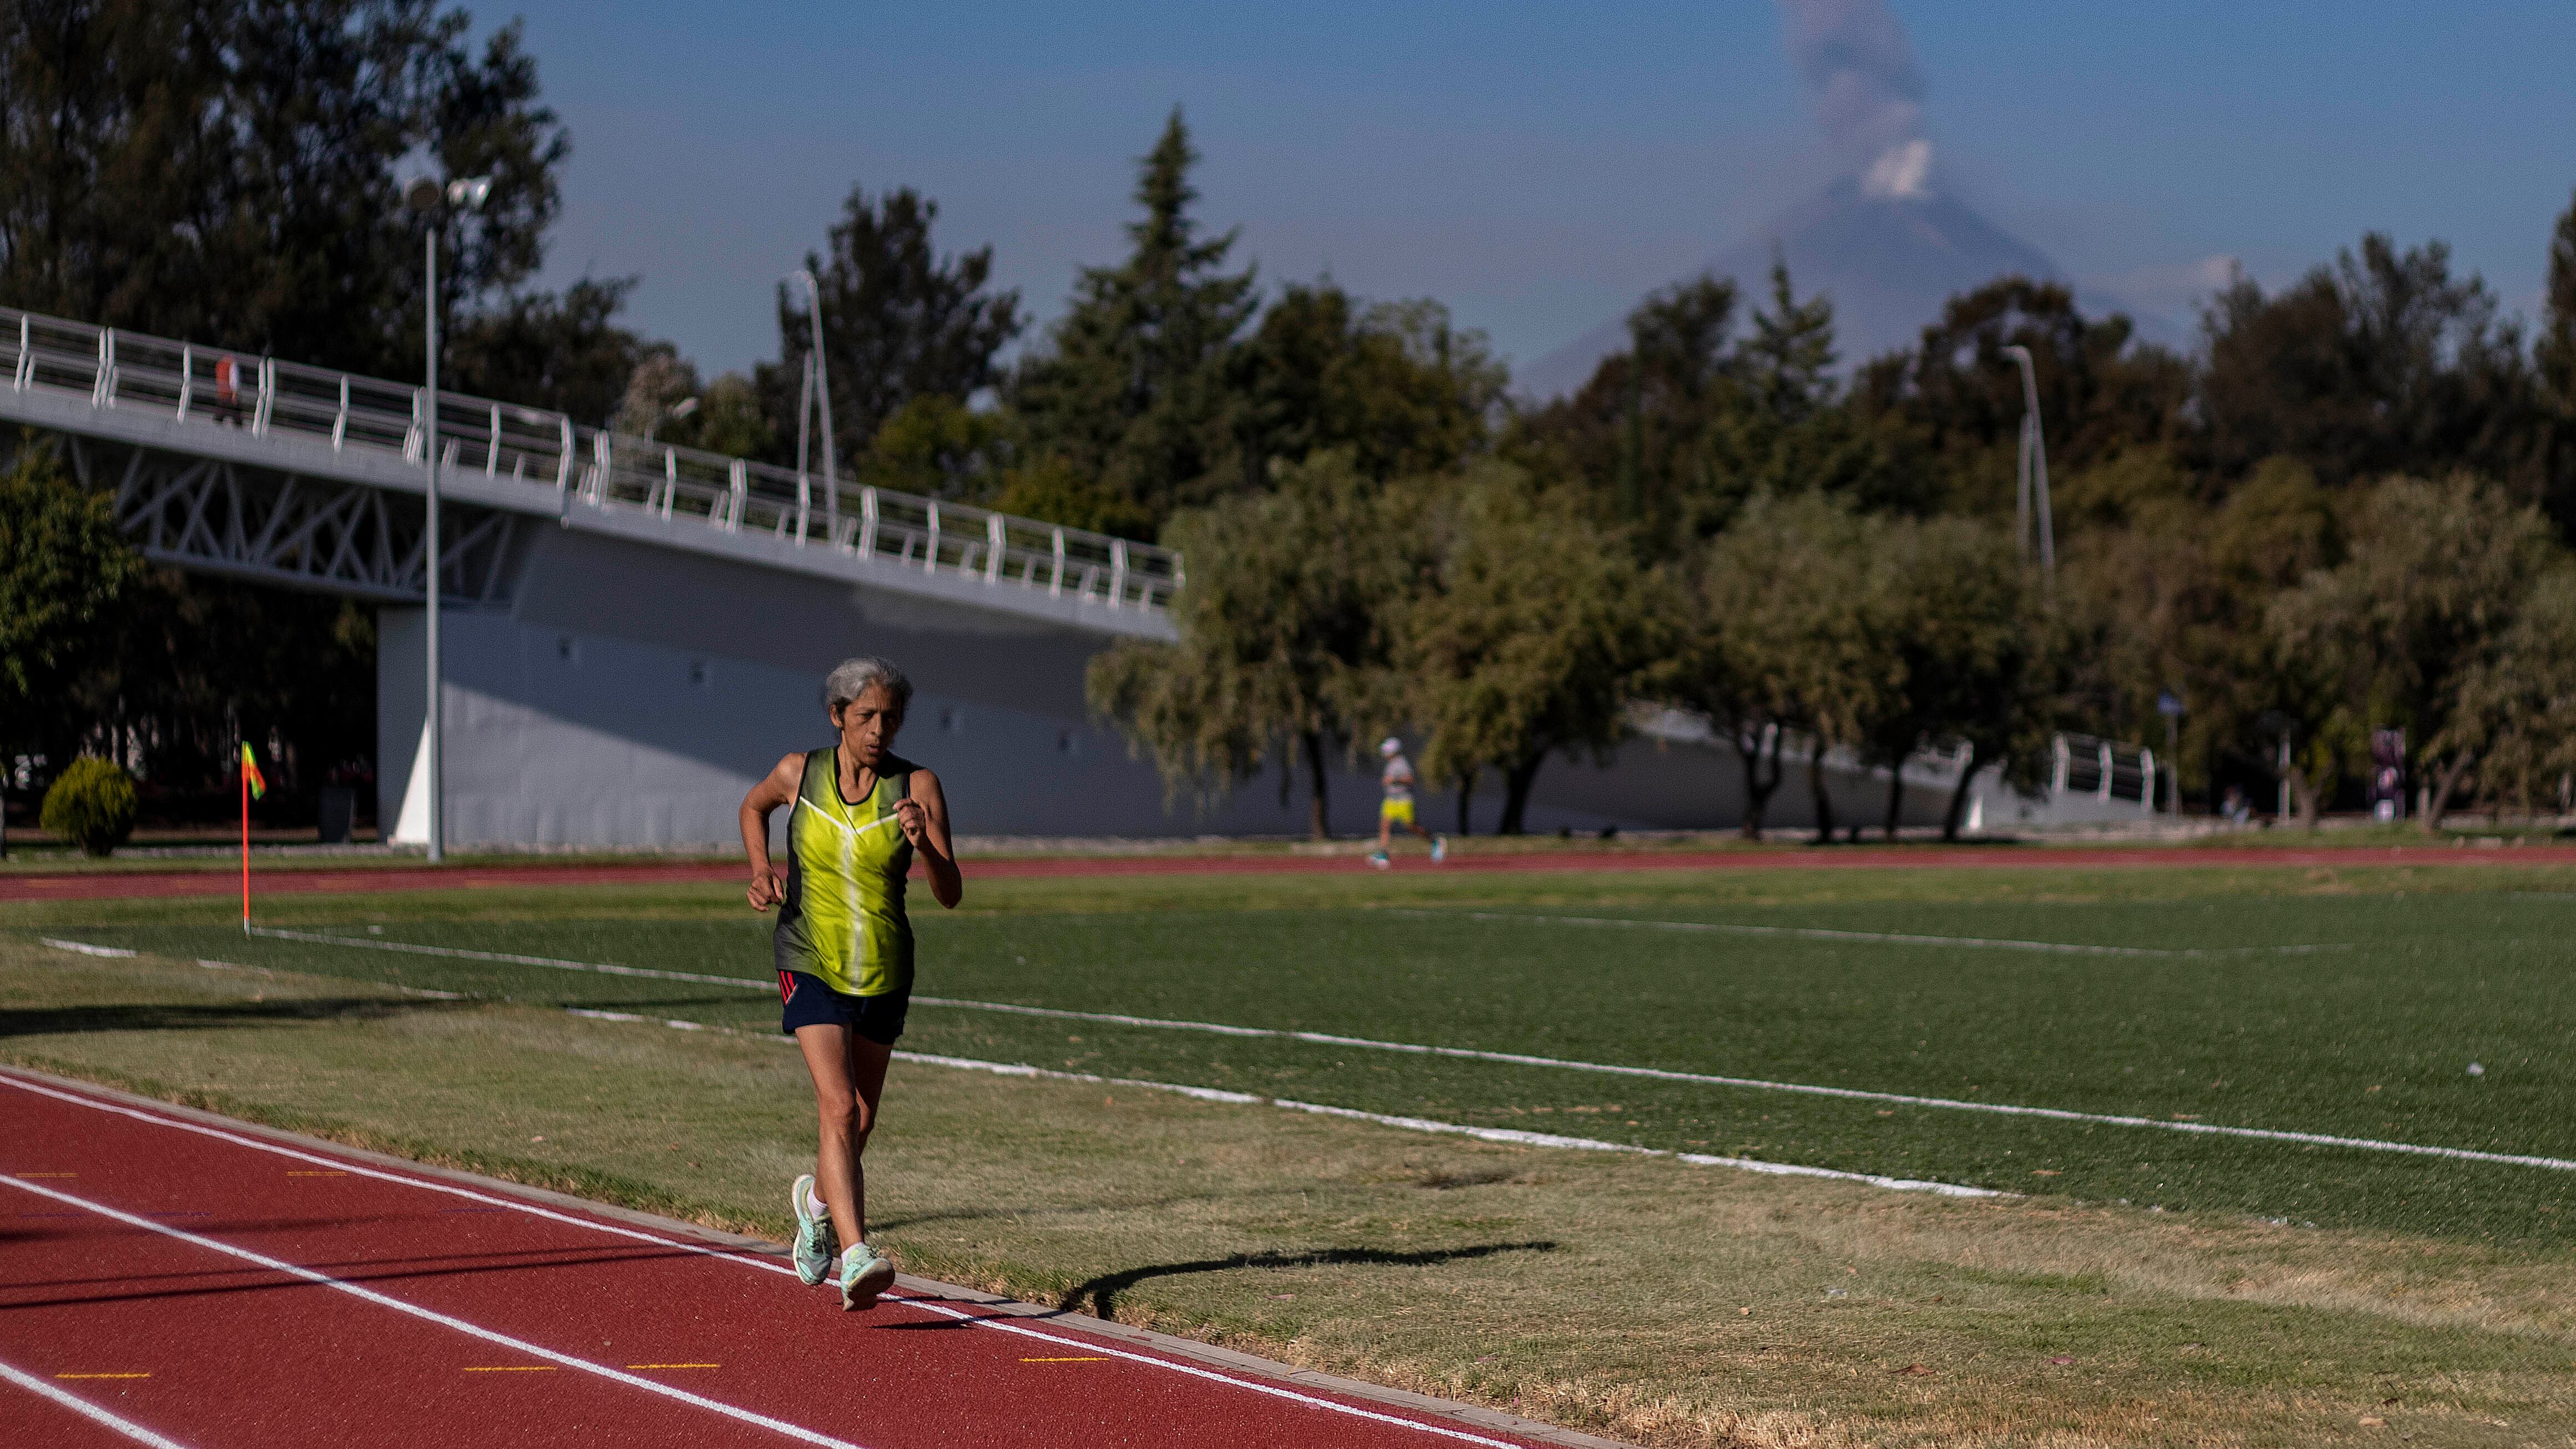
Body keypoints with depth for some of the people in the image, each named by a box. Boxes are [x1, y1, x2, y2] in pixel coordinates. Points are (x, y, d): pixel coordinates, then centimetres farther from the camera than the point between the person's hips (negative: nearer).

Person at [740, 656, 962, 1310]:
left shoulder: (919, 786, -8)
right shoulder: (800, 773, -6)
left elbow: (951, 894, -12)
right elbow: (753, 806, 18)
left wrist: (923, 841, -31)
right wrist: (762, 871, 1)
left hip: (884, 973, 2)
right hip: (811, 965, -2)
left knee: (860, 1123, 17)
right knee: (840, 1109, -21)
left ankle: (816, 1198, 49)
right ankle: (856, 1256, -29)